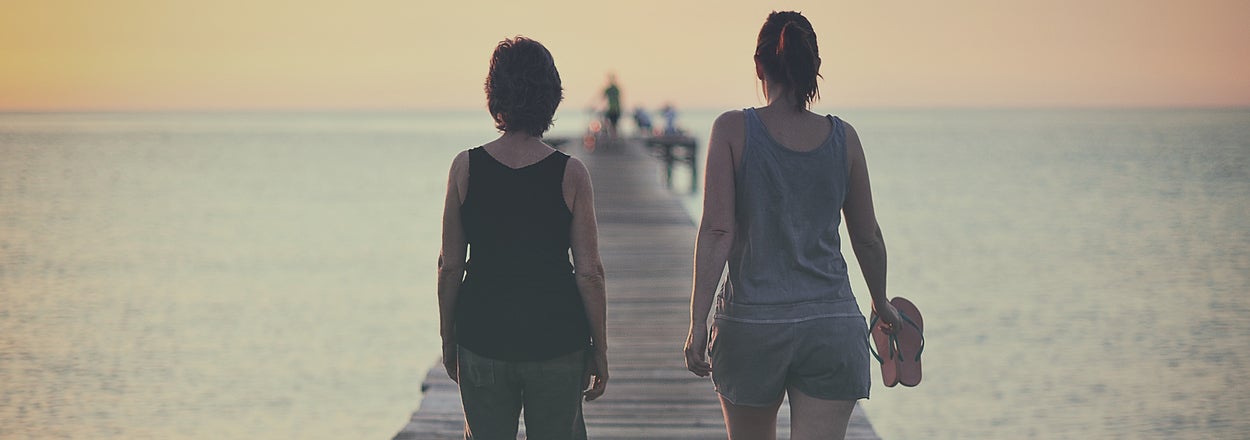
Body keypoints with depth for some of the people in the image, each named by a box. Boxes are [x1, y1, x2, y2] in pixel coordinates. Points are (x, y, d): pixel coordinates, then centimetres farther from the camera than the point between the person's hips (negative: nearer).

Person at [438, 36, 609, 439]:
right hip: (557, 340, -1)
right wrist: (600, 349, 3)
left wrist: (448, 338, 11)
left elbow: (450, 265, -1)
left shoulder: (465, 168, -6)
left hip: (483, 338, 1)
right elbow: (589, 272, -7)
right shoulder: (571, 175, -8)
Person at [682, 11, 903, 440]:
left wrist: (698, 323, -10)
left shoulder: (732, 129, -5)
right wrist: (881, 303, 27)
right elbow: (868, 236, 11)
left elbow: (717, 231, -11)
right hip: (833, 326, 1)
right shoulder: (842, 137, 2)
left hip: (751, 324, -1)